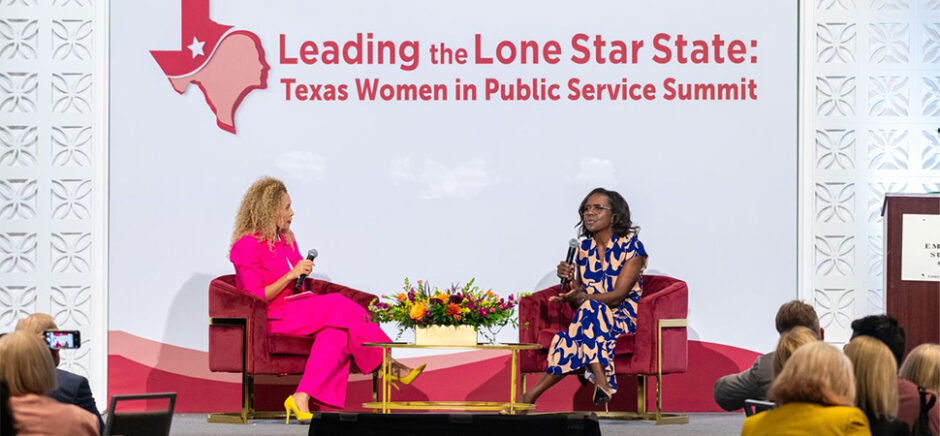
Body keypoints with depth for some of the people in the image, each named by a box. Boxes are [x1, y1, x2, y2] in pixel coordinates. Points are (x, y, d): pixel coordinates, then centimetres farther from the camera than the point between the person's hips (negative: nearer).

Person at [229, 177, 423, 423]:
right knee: (339, 307, -23)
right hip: (269, 318, -9)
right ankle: (388, 365, -15)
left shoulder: (286, 239, 16)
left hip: (294, 306, 9)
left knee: (337, 331, -24)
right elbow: (256, 298, -16)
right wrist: (291, 275, -22)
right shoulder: (247, 246, -10)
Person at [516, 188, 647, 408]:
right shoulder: (584, 248, 12)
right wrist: (568, 280, -8)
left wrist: (582, 297, -30)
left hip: (623, 319, -4)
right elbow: (577, 298, 14)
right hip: (592, 317, 4)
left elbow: (618, 295, -14)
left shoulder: (631, 247, -4)